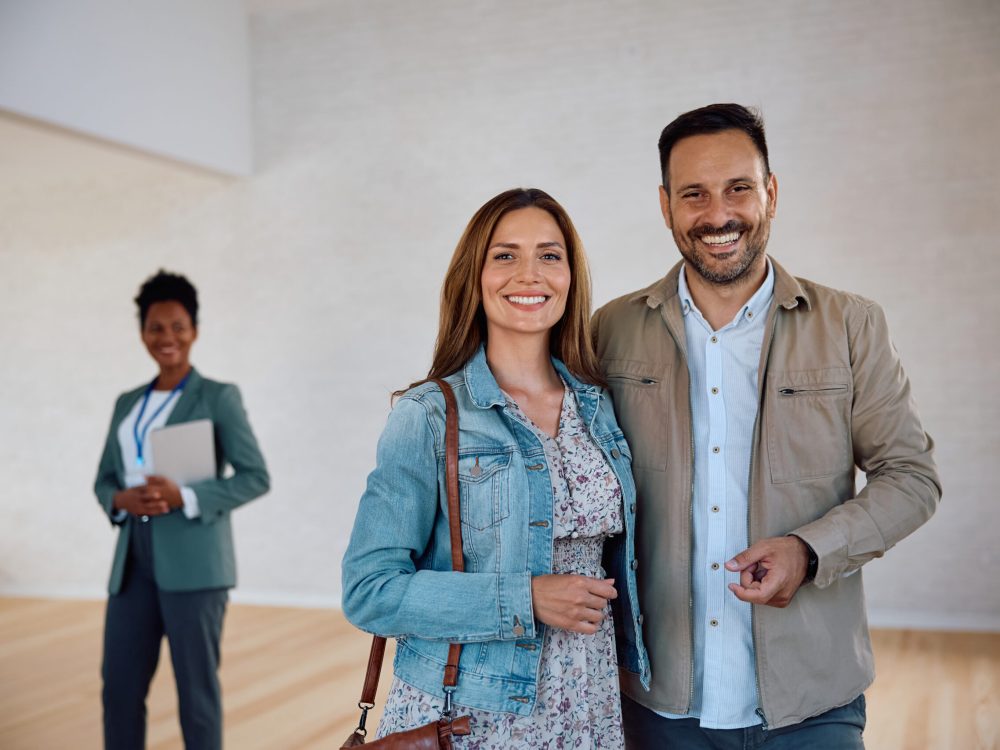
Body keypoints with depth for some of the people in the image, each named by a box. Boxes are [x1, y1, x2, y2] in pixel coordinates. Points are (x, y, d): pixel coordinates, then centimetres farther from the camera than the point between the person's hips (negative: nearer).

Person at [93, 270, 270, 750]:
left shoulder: (219, 397, -1)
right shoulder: (127, 403, 16)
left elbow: (256, 477, -6)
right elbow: (104, 479, 16)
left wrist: (184, 498, -18)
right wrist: (122, 500, -7)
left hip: (193, 561, -5)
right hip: (134, 562, 5)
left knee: (196, 687, 2)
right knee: (120, 685, 8)